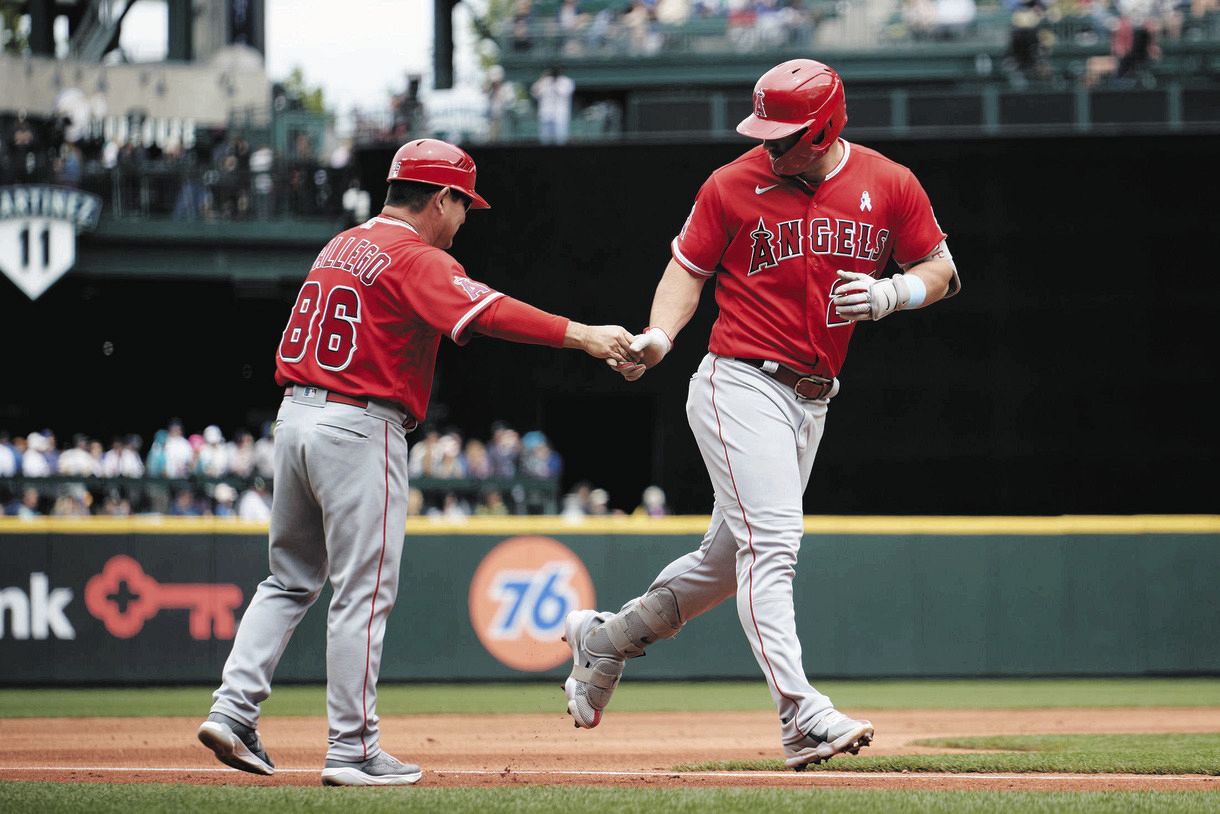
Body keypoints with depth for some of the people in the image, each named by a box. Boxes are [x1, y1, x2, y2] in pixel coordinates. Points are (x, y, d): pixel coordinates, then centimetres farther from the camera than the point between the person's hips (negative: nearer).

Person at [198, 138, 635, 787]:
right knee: (363, 592, -3)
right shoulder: (416, 258, -11)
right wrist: (581, 335, -27)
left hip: (294, 415, 8)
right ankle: (352, 751, -2)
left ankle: (233, 709, 7)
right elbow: (486, 312, -24)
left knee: (291, 580, 17)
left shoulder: (341, 245, 17)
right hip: (359, 428, -8)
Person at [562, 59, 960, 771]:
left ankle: (607, 638, 36)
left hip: (811, 400, 5)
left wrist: (887, 294, -11)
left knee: (732, 558, 15)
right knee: (772, 544, -19)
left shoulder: (890, 185, 3)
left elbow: (942, 270, 10)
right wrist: (658, 336, -15)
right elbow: (690, 266, 3)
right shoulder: (734, 185, -4)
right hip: (740, 385, -5)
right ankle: (802, 717, -28)